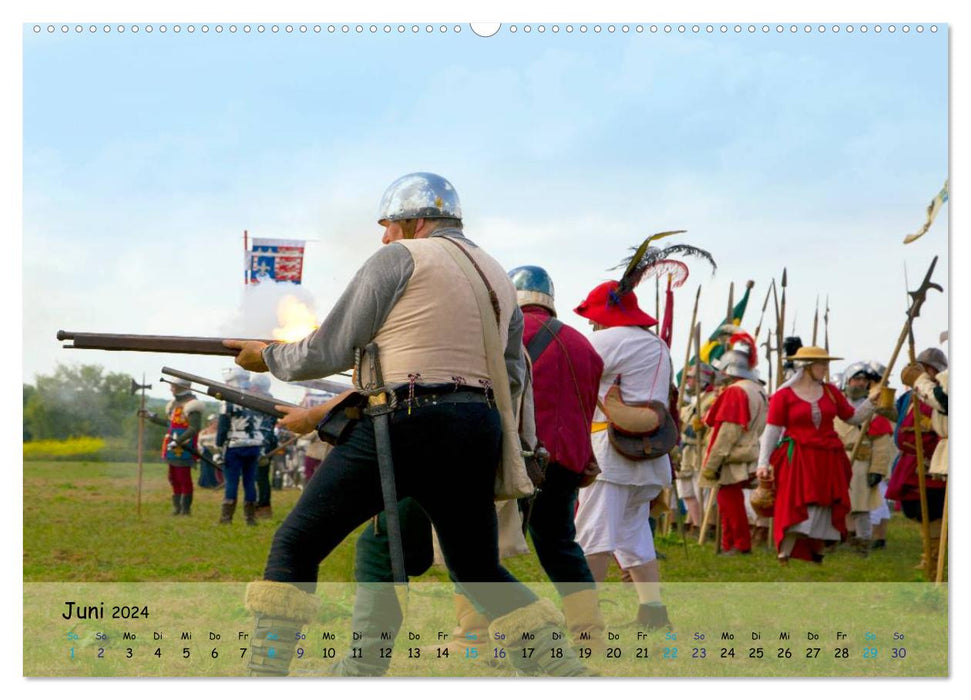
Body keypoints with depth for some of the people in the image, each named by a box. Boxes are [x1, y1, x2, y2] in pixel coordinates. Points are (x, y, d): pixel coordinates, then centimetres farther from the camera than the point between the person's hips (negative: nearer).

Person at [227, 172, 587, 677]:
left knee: (295, 546, 3)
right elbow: (511, 380, 20)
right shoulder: (499, 277, 21)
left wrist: (268, 357, 18)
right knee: (479, 571, 20)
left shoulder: (400, 259, 0)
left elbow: (328, 352, 0)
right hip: (477, 438, 7)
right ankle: (566, 676, 11)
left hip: (404, 429, -6)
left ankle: (263, 678, -3)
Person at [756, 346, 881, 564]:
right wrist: (763, 462, -11)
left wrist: (871, 401, 1)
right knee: (795, 511, -14)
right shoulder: (783, 395, -3)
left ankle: (818, 560, 20)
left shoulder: (830, 392, 11)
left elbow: (854, 418, 16)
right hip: (797, 462, -5)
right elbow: (772, 430, -5)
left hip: (827, 463, 5)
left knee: (824, 513, 7)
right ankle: (783, 560, -11)